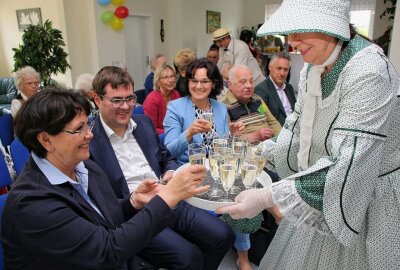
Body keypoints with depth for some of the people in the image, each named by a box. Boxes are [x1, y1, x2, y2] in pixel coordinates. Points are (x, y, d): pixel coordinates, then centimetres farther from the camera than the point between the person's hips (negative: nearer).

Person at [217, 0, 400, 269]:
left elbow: (346, 166, -32)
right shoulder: (312, 68, -2)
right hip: (320, 192, 7)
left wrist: (267, 198, -35)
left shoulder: (369, 72, -26)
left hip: (366, 202, -6)